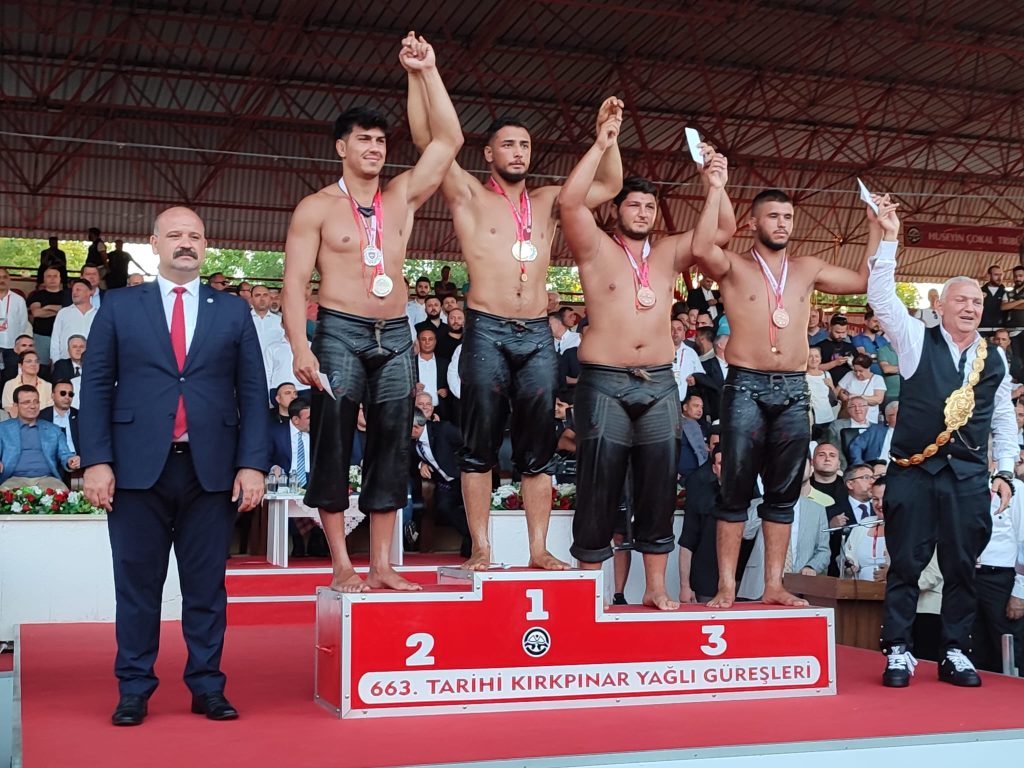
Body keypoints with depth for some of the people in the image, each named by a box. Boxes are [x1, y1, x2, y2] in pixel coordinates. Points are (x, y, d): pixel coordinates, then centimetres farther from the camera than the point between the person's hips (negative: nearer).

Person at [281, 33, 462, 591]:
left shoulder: (402, 197, 11)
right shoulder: (317, 208, 0)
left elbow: (448, 139, 5)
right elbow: (295, 282, -5)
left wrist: (425, 71, 0)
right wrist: (299, 345, -18)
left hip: (395, 337, 4)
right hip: (340, 334, -4)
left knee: (390, 448, 4)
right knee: (333, 447, -3)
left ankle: (382, 564, 10)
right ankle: (341, 565, 3)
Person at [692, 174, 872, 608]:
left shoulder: (807, 270, 15)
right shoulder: (734, 267, 2)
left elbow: (866, 282, 16)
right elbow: (701, 250, -19)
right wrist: (716, 190, -19)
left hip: (794, 390, 4)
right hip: (746, 387, -4)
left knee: (784, 494, 7)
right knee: (736, 491, -2)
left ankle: (773, 585, 13)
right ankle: (727, 587, 2)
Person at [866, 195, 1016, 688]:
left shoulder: (995, 359, 12)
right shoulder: (916, 341, 3)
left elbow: (1004, 419, 17)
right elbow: (881, 296, -8)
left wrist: (1005, 471, 10)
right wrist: (887, 239, -14)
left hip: (969, 476, 3)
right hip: (914, 471, -3)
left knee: (962, 567, 6)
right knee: (905, 564, -1)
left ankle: (955, 653, 16)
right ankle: (898, 652, 6)